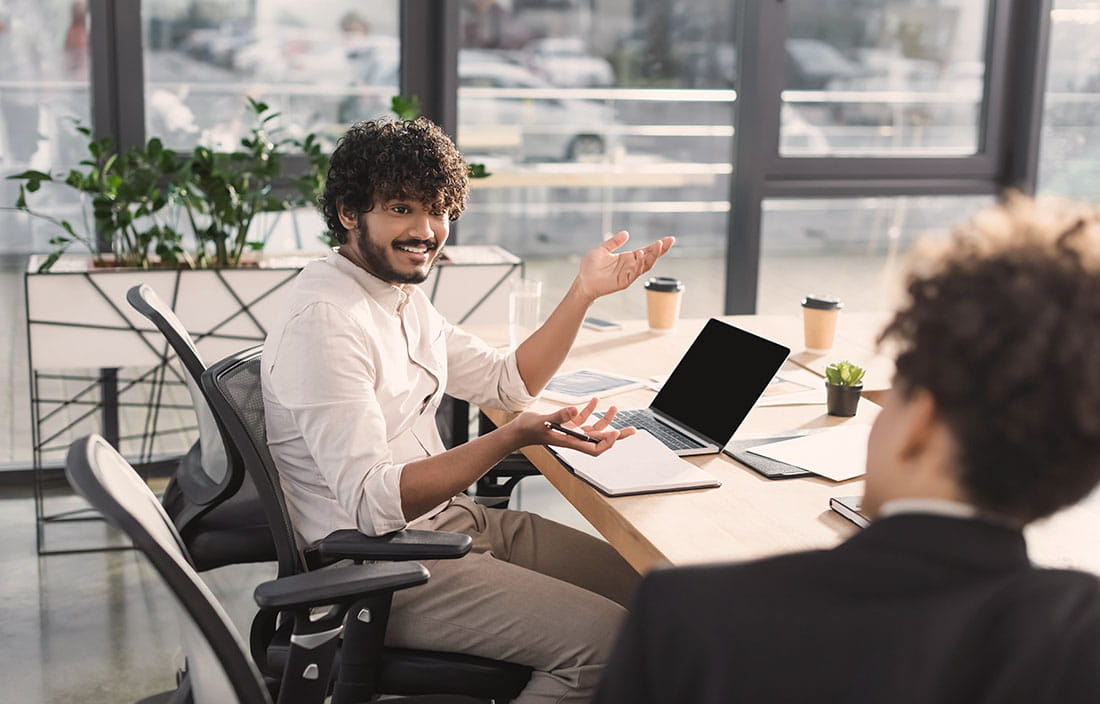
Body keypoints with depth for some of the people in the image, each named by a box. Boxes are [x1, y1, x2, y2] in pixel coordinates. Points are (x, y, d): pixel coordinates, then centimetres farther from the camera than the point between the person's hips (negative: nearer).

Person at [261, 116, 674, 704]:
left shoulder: (400, 297, 9)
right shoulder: (325, 322, -22)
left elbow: (509, 381, 19)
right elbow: (372, 503, -28)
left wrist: (583, 292, 7)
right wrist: (512, 438, -38)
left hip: (446, 519, 10)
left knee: (643, 582, 9)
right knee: (605, 637, -19)